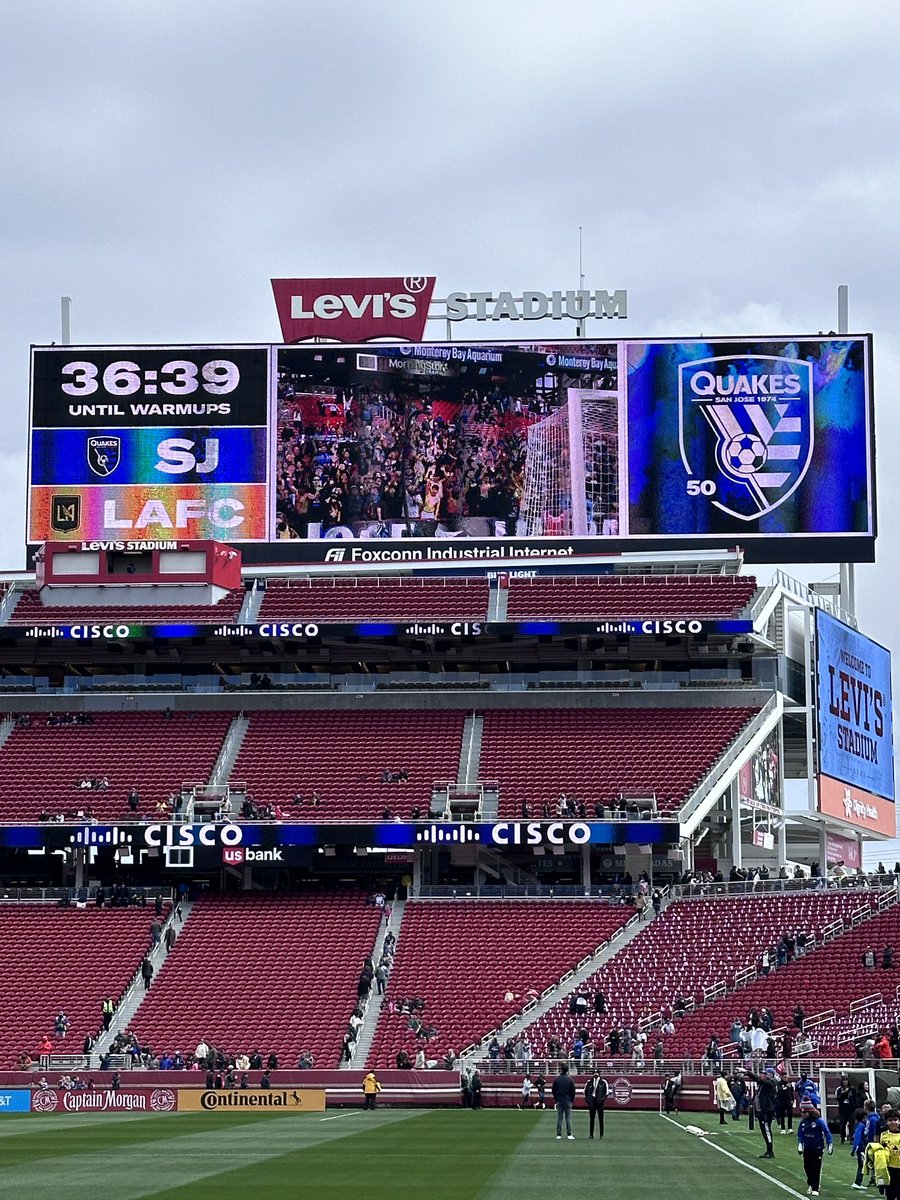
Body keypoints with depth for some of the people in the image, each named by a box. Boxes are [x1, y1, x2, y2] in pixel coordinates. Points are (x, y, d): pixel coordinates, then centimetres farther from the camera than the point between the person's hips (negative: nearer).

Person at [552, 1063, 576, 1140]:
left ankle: (558, 1134, 4)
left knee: (559, 1118, 5)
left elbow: (553, 1090, 3)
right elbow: (573, 1091, -3)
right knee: (568, 1117, 1)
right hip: (568, 1100, -2)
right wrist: (572, 1100, 9)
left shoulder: (556, 1079, -2)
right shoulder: (569, 1079, -7)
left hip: (559, 1100, 2)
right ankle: (569, 1134, -3)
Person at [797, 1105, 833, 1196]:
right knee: (807, 1167, 12)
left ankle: (815, 1189, 3)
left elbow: (827, 1133, -9)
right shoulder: (803, 1122, 1)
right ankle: (811, 1185, 34)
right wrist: (800, 1146, 0)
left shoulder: (819, 1121, -14)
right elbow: (800, 1135, 9)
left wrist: (830, 1145, -10)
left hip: (817, 1148, -5)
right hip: (807, 1149, 5)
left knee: (816, 1169, -4)